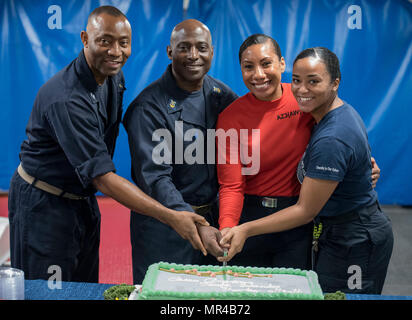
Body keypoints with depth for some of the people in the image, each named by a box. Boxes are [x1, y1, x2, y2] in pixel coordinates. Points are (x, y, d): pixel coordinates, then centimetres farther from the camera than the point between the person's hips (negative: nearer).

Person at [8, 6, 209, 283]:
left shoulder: (115, 78, -2)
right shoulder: (66, 99, -29)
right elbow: (102, 176, -32)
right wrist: (171, 217, -35)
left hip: (84, 201, 8)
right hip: (44, 205, -8)